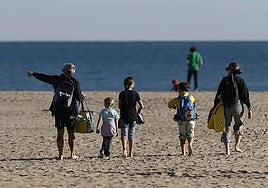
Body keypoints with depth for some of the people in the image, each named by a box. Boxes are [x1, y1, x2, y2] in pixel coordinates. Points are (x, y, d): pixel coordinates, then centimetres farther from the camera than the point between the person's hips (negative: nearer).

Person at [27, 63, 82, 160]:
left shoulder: (56, 79, -2)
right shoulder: (75, 82, -4)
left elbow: (44, 77, 10)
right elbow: (79, 97, -3)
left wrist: (33, 74, 26)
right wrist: (81, 97, 22)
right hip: (71, 109, 0)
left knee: (60, 133, 3)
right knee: (71, 133, 9)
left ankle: (60, 155, -2)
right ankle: (72, 154, 11)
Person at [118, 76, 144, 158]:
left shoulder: (122, 93, -4)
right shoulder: (136, 94, -2)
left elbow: (119, 106, -2)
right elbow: (142, 106, -5)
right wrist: (138, 111, 14)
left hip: (124, 116, -1)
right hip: (133, 117, 1)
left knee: (124, 133, 2)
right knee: (132, 134, 10)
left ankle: (124, 148, -23)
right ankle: (131, 153, 10)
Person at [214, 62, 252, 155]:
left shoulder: (224, 80, 0)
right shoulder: (240, 81, -1)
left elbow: (218, 95, 0)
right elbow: (245, 96, -4)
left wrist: (215, 107, 5)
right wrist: (249, 109, -3)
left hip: (225, 106, 0)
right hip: (237, 105, 0)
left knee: (226, 127, 7)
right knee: (239, 126, 20)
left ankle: (227, 149, 0)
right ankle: (237, 146, 8)